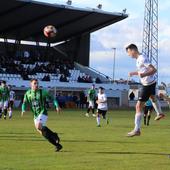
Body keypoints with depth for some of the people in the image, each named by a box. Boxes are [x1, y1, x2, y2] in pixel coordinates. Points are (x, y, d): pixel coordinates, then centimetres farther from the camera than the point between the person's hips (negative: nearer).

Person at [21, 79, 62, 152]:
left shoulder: (42, 92, -6)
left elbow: (52, 97, 2)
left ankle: (54, 135, -13)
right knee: (43, 133, 2)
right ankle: (58, 145, 12)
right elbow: (24, 103, 7)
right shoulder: (28, 93, 5)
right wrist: (23, 110, -13)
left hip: (43, 113, -5)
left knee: (38, 126, -30)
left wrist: (57, 106, -10)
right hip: (36, 115, 5)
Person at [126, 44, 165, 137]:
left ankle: (137, 130, -14)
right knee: (152, 97, 39)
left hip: (147, 84, -10)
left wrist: (144, 74, -42)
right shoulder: (139, 59, 5)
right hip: (152, 82, 10)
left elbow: (154, 70, -28)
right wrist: (134, 73, 10)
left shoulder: (142, 59, -24)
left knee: (139, 106, -12)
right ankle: (160, 113, 64)